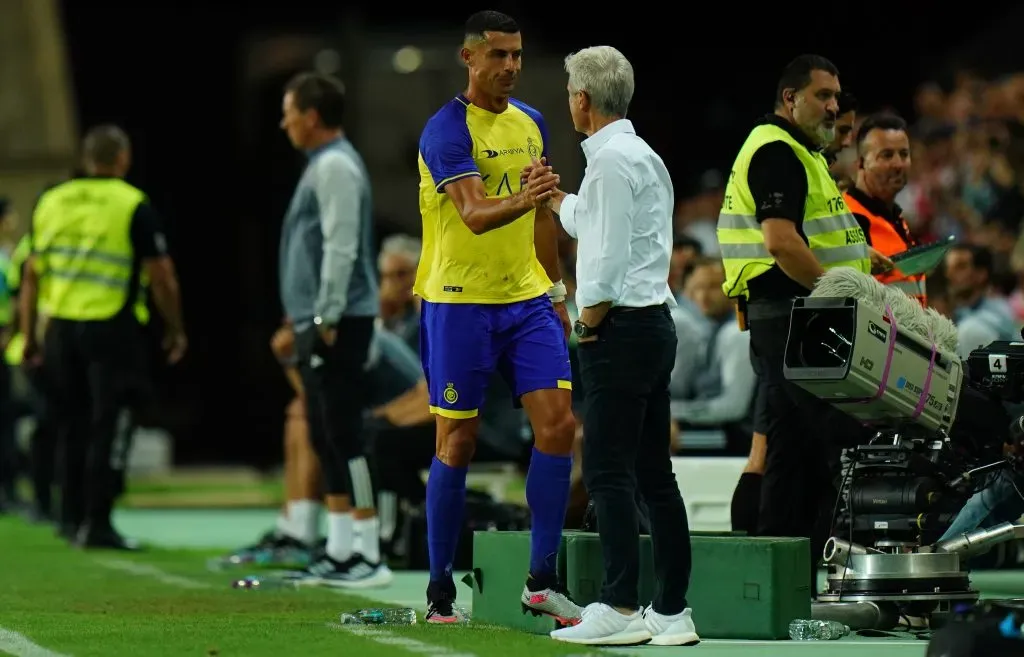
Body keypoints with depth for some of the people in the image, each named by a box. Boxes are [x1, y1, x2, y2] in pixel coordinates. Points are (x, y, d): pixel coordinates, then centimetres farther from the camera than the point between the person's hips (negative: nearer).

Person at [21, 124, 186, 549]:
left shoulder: (51, 202, 9)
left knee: (71, 426, 15)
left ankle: (72, 517, 20)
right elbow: (162, 278, -6)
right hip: (110, 330, -5)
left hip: (60, 327, 5)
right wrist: (176, 331, 6)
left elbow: (32, 275, 10)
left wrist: (29, 335, 15)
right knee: (104, 429, -2)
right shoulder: (133, 206, -5)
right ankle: (96, 525, -4)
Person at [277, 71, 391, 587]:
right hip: (317, 321, 11)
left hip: (336, 324, -11)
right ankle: (340, 549, 15)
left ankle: (368, 555, -11)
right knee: (326, 438, 12)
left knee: (344, 435, -11)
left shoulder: (336, 166, -13)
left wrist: (327, 317, -21)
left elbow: (341, 248, -20)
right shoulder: (322, 165, 19)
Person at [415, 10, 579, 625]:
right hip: (460, 301, -6)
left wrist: (555, 288, 19)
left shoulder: (532, 123, 11)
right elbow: (473, 214, -26)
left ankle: (543, 579, 2)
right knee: (458, 441, -1)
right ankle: (441, 590, 9)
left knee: (559, 423, -5)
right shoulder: (447, 130, -12)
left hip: (527, 300, 6)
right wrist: (521, 200, -44)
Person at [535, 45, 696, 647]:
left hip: (621, 327, -10)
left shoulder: (611, 159, -13)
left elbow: (610, 256, -19)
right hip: (654, 323, 10)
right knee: (654, 473, 9)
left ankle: (621, 607, -15)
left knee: (608, 471, -10)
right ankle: (673, 610, 9)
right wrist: (555, 196, 45)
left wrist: (587, 323, -10)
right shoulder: (643, 156, 19)